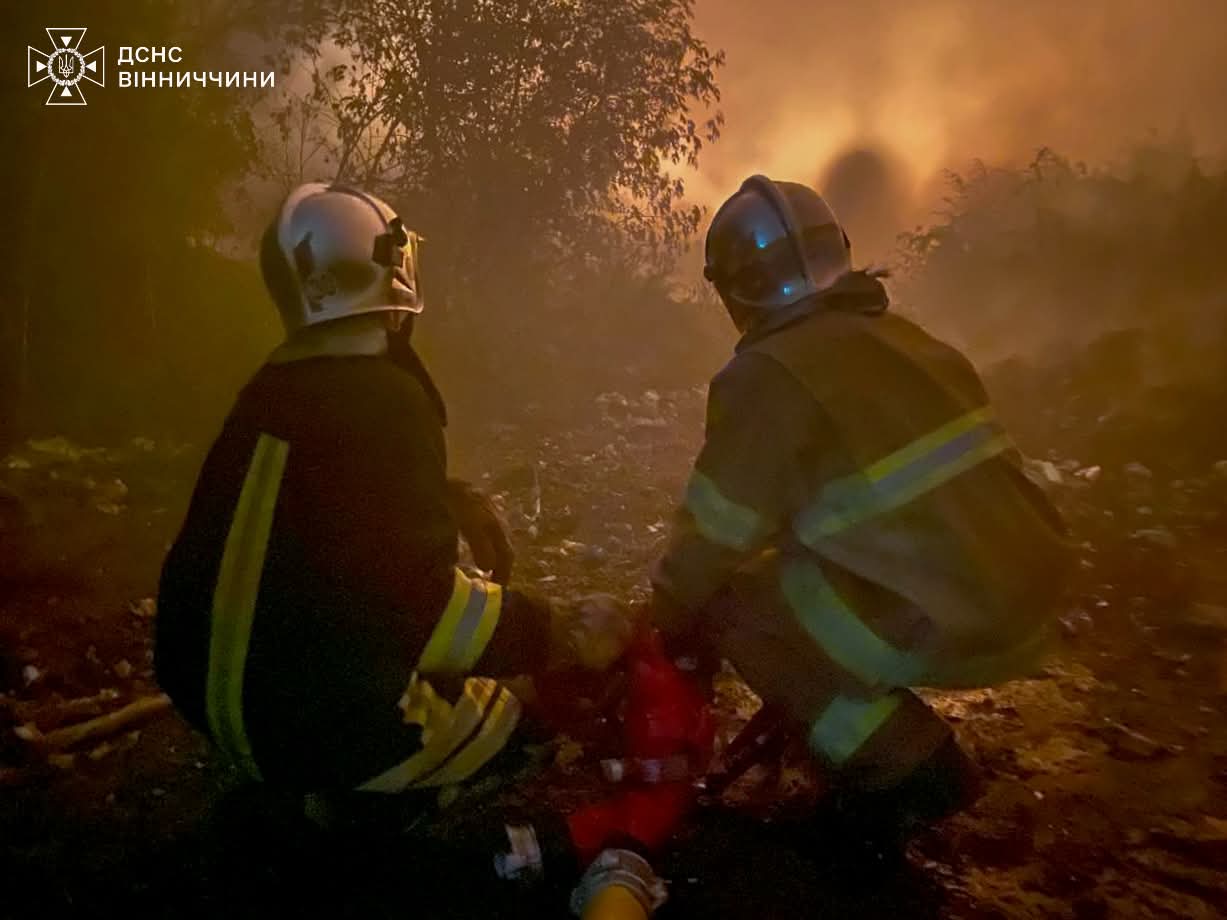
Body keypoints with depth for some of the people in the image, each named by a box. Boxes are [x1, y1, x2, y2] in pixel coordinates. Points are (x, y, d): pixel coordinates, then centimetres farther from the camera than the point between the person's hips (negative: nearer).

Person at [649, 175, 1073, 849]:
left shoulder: (768, 376, -14)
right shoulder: (899, 336, 11)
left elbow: (712, 537, -7)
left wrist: (668, 629, 12)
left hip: (947, 630, -8)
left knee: (726, 607, 5)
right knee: (794, 566, 23)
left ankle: (903, 767, 5)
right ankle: (905, 745, 24)